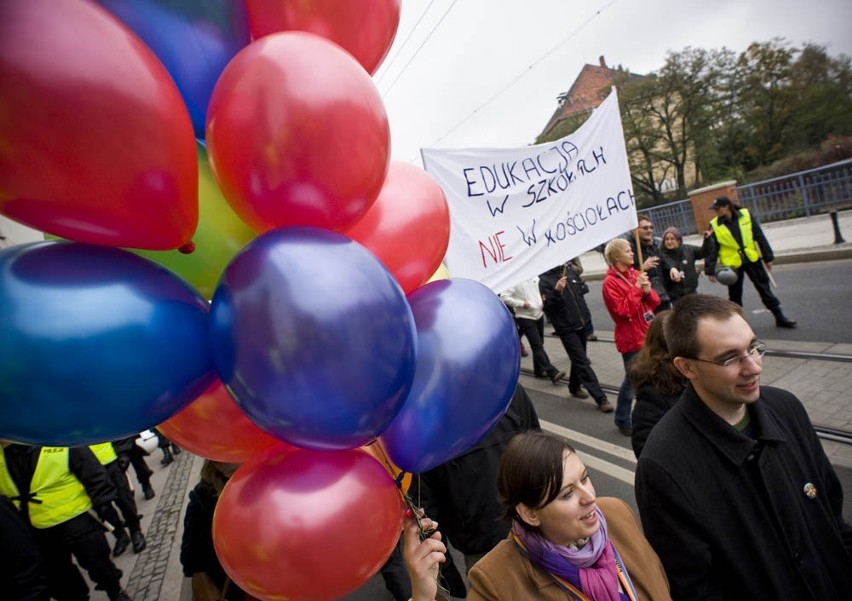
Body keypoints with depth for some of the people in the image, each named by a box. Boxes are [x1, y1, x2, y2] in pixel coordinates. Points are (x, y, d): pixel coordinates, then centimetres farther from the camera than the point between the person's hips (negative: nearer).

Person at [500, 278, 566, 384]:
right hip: (525, 317, -7)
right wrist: (521, 304, -20)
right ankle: (553, 373, -9)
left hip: (539, 315, 7)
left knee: (539, 344, 15)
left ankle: (539, 369, 30)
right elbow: (503, 296, -18)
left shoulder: (535, 278, 6)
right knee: (538, 346, -8)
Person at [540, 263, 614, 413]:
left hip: (581, 323, 7)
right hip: (566, 328, -7)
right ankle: (600, 398, -1)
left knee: (579, 360, 19)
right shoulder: (545, 280, -14)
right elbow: (548, 307, -21)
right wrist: (557, 291, -36)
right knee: (583, 363, -5)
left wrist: (586, 314, 18)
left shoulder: (569, 270, 6)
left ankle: (574, 387, 38)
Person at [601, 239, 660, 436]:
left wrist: (648, 291, -10)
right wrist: (636, 288, -19)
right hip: (631, 338, -7)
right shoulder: (610, 282, -13)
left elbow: (654, 302, 11)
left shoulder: (635, 274, 9)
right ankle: (622, 421, 17)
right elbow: (623, 311, -20)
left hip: (649, 334, 7)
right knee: (632, 380, 1)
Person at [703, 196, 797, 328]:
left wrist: (768, 257, 1)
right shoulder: (714, 225, -7)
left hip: (752, 260, 1)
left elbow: (759, 237, 0)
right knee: (735, 295, 8)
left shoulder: (746, 215, -5)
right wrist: (710, 270, -8)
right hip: (731, 264, -1)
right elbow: (711, 249, -6)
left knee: (765, 289, 9)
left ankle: (780, 317, 20)